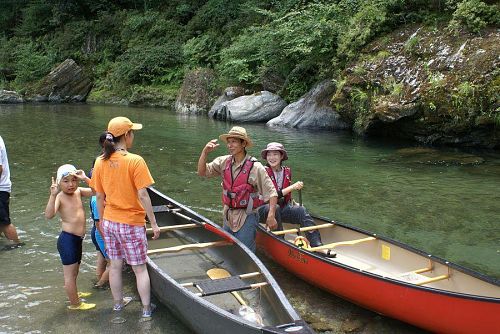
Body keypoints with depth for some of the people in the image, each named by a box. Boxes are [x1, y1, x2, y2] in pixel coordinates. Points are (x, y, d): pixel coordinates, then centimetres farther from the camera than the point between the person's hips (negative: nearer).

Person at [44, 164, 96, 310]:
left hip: (77, 239, 8)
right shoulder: (59, 197, -14)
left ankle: (73, 293, 47)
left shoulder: (78, 192, 6)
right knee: (70, 273, 5)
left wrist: (86, 179, -11)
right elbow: (49, 215, -29)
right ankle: (75, 303, 16)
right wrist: (53, 195, -38)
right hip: (67, 239, -8)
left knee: (74, 271, 27)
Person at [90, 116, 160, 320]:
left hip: (109, 221, 5)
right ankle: (146, 309, 20)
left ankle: (118, 303, 36)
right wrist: (154, 223, -10)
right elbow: (142, 195, -19)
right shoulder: (135, 161, -19)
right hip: (131, 223, -5)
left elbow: (99, 196, 4)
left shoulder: (100, 162, -3)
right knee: (140, 269, 9)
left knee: (115, 265, 19)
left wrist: (101, 219, 18)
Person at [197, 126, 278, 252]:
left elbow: (272, 192, -13)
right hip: (229, 216, 6)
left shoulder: (255, 167, -14)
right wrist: (205, 152, -15)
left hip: (247, 218, -5)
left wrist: (271, 215, -21)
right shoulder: (224, 162, 0)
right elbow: (202, 172, -1)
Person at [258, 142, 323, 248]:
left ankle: (317, 245, -32)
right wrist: (292, 187, -25)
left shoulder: (287, 171, 7)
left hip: (282, 208, 5)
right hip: (263, 209, -5)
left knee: (301, 210, -21)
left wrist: (292, 203, 3)